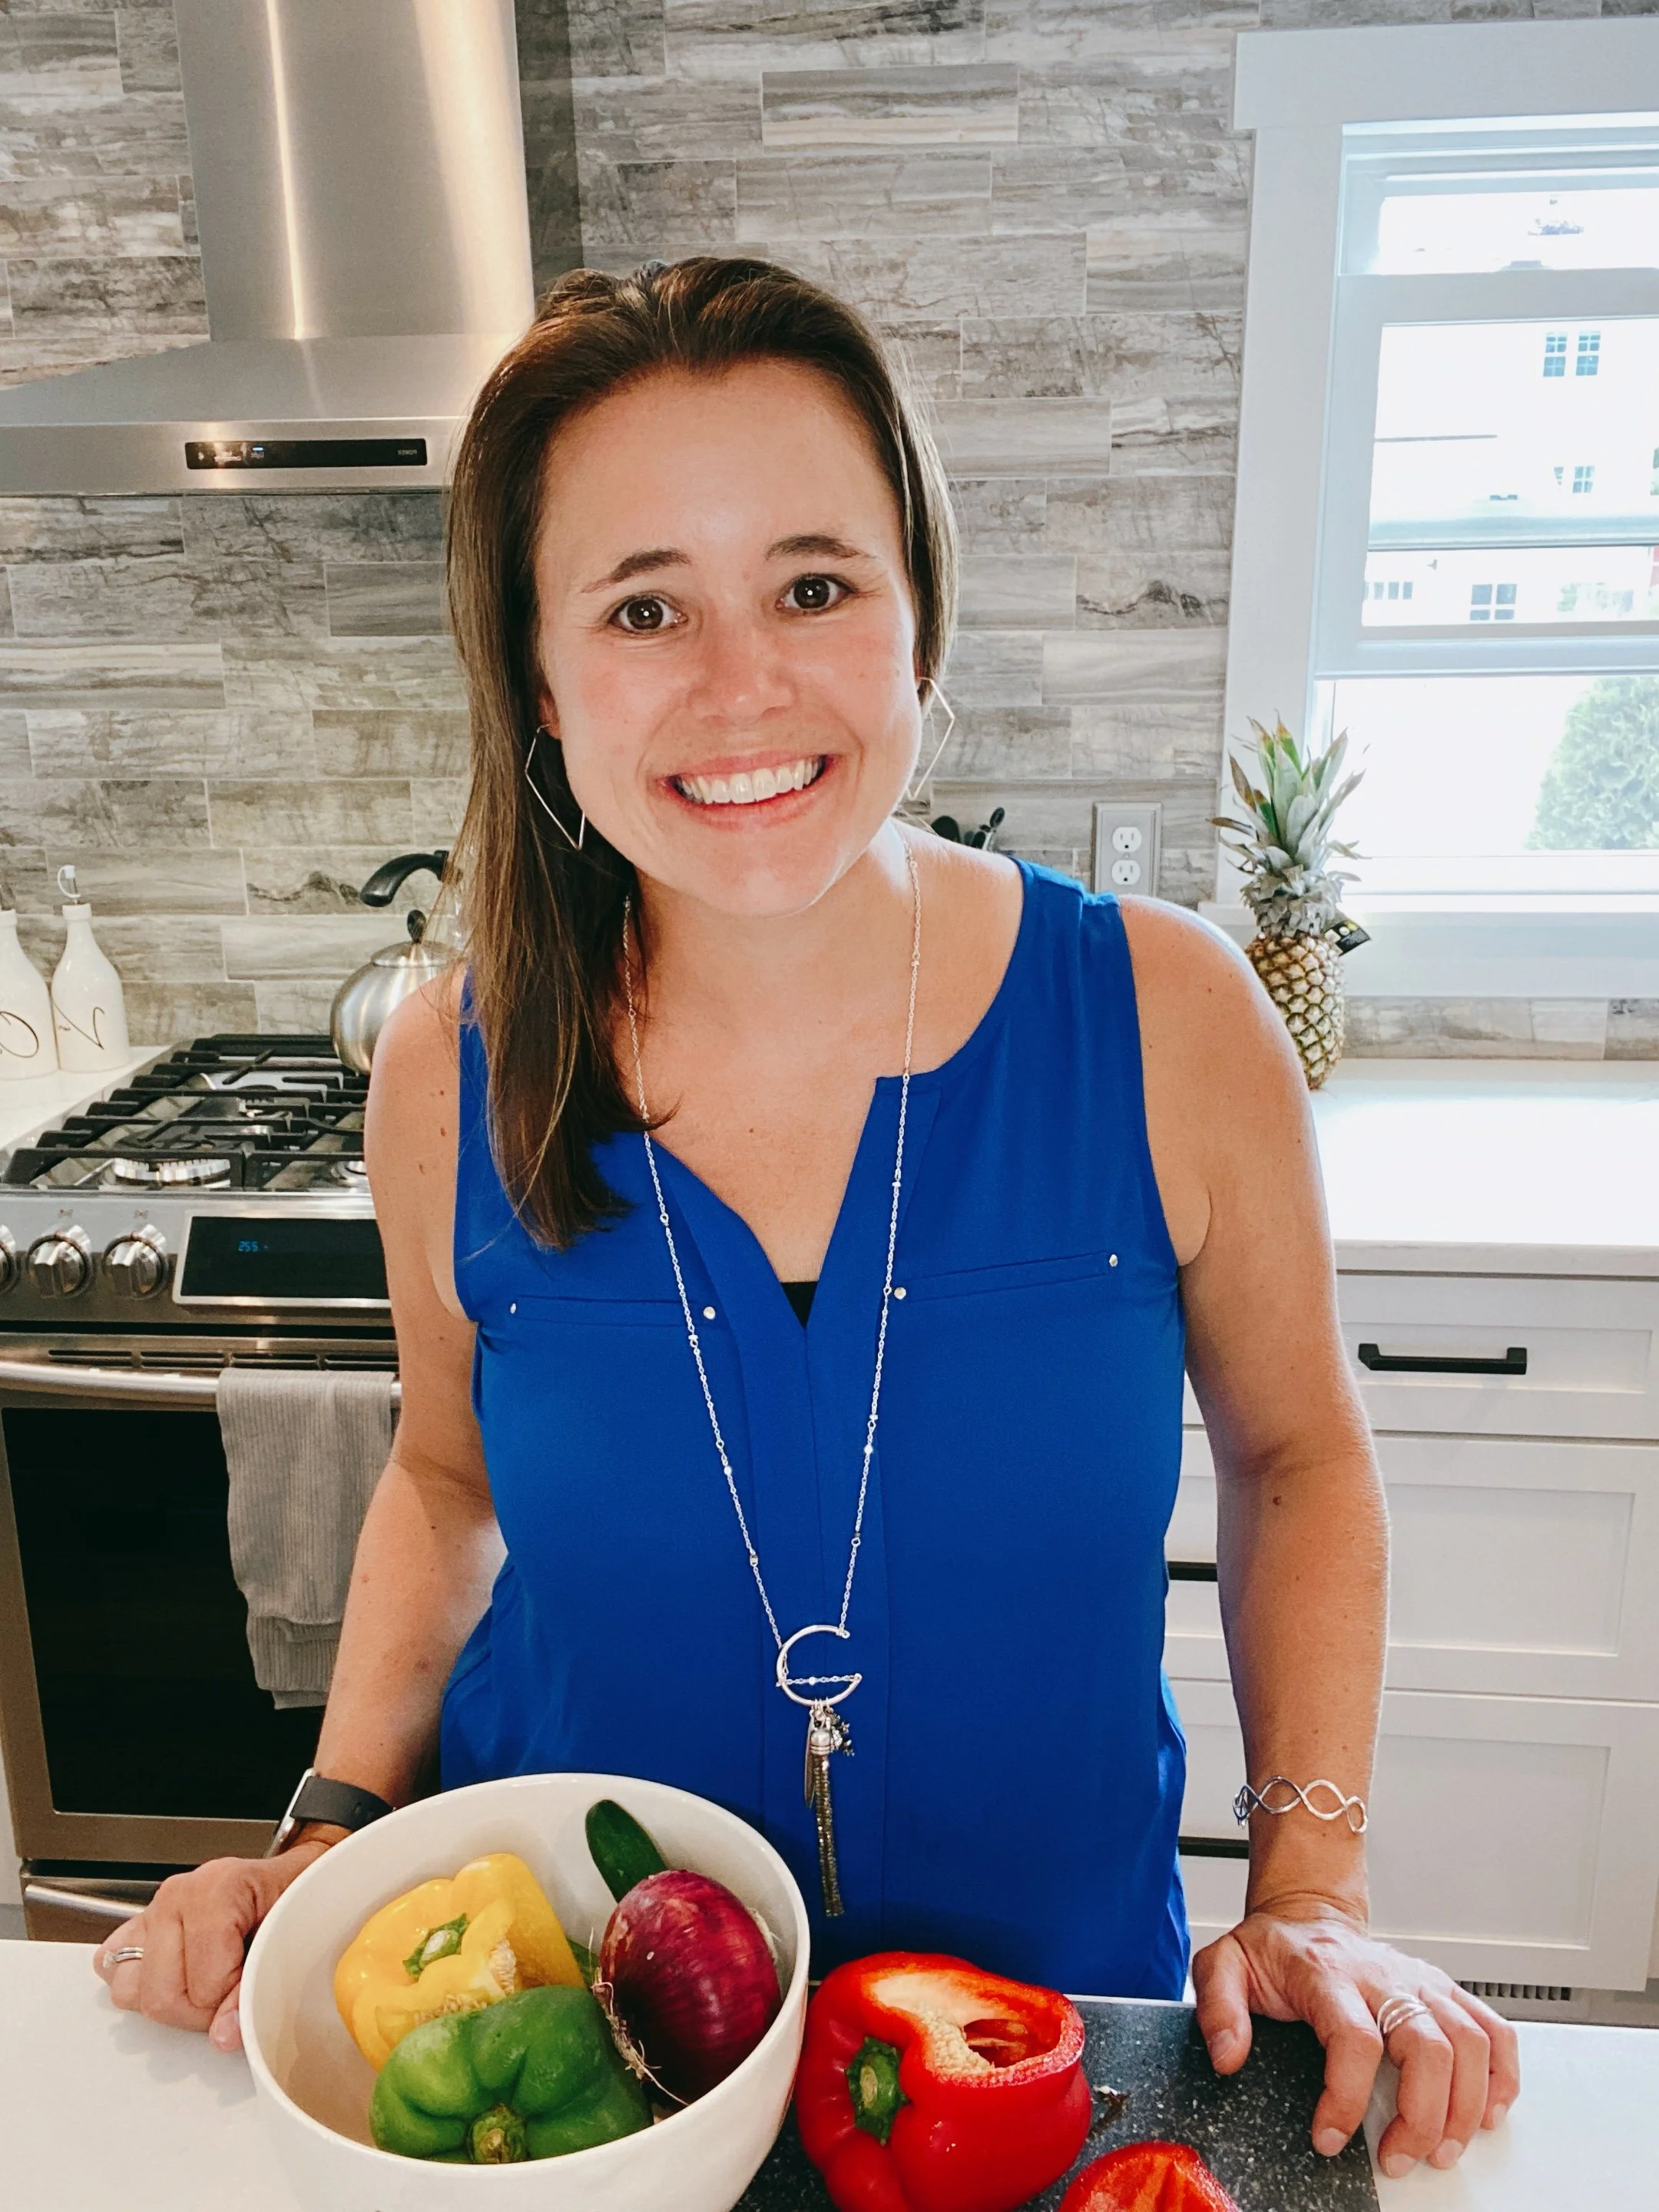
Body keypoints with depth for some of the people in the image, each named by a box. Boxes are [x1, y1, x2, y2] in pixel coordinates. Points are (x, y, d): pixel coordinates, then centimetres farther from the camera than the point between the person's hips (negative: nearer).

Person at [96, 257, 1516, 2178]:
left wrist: (1313, 1891, -9)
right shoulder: (454, 1076, -15)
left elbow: (1295, 1454, -3)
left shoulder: (1163, 1019, -19)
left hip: (1055, 2003, 0)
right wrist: (341, 1819, -5)